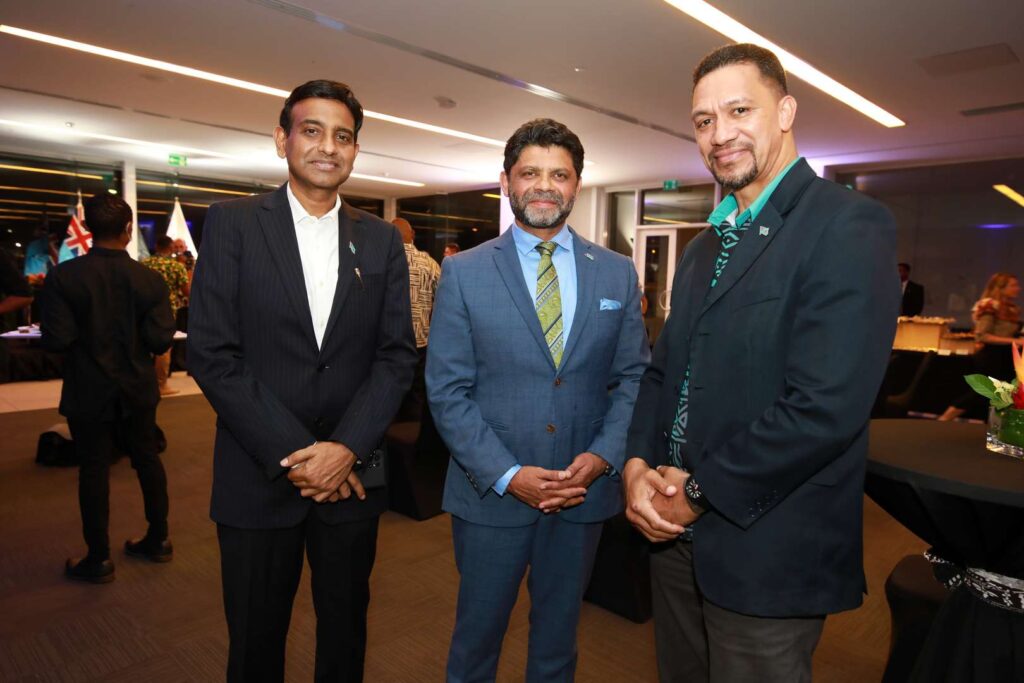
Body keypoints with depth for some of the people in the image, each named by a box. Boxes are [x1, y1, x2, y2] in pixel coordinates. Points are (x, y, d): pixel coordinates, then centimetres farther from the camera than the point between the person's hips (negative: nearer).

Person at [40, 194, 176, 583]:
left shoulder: (63, 277, -14)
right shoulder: (150, 280, -10)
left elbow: (56, 340, -16)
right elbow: (160, 341, -12)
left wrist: (84, 334, 5)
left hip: (88, 393, -1)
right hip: (138, 390, 2)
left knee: (94, 468, 8)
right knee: (147, 459, 16)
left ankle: (99, 559, 19)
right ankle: (158, 540, 28)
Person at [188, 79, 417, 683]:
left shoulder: (382, 240, 4)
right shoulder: (232, 224, -3)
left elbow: (398, 355, 0)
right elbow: (212, 355, -9)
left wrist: (347, 447, -13)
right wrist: (292, 455, -14)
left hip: (352, 473, 2)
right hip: (259, 475, -1)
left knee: (346, 626, 19)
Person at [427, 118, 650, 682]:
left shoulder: (617, 273, 2)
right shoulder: (463, 272, -5)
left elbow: (632, 378, 3)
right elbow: (447, 390, -8)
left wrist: (604, 456, -11)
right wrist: (506, 475, -15)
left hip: (584, 490, 2)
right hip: (491, 491, -2)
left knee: (558, 633, 22)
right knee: (477, 634, 18)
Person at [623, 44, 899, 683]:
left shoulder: (850, 225, -14)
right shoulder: (706, 246, 12)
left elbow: (826, 406, -24)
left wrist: (701, 490, -16)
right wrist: (639, 465, -6)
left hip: (768, 555, -7)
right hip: (678, 534, 7)